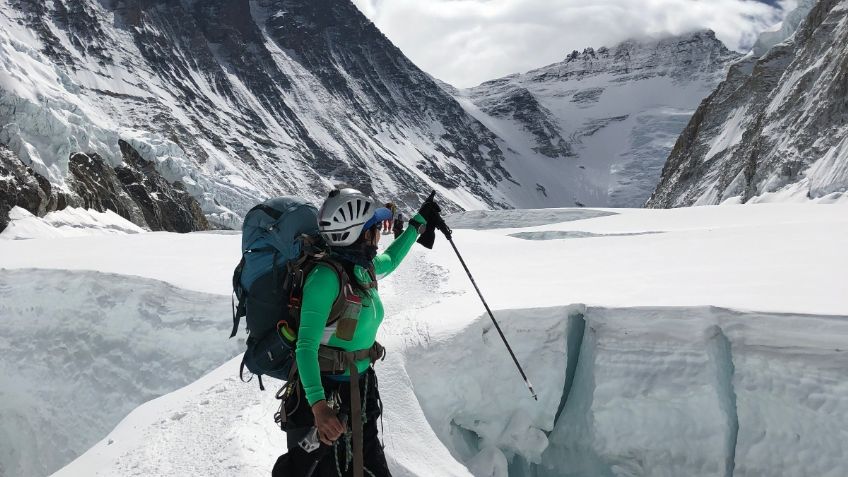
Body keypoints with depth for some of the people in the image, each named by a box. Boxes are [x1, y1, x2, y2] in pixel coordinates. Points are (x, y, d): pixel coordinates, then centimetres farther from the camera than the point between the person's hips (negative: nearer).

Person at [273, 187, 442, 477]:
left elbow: (390, 260, 29)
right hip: (324, 393, -8)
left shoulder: (364, 269, 2)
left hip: (361, 389, 8)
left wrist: (419, 223, 36)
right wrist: (318, 405, -39)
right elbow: (306, 346, -27)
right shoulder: (326, 276, -22)